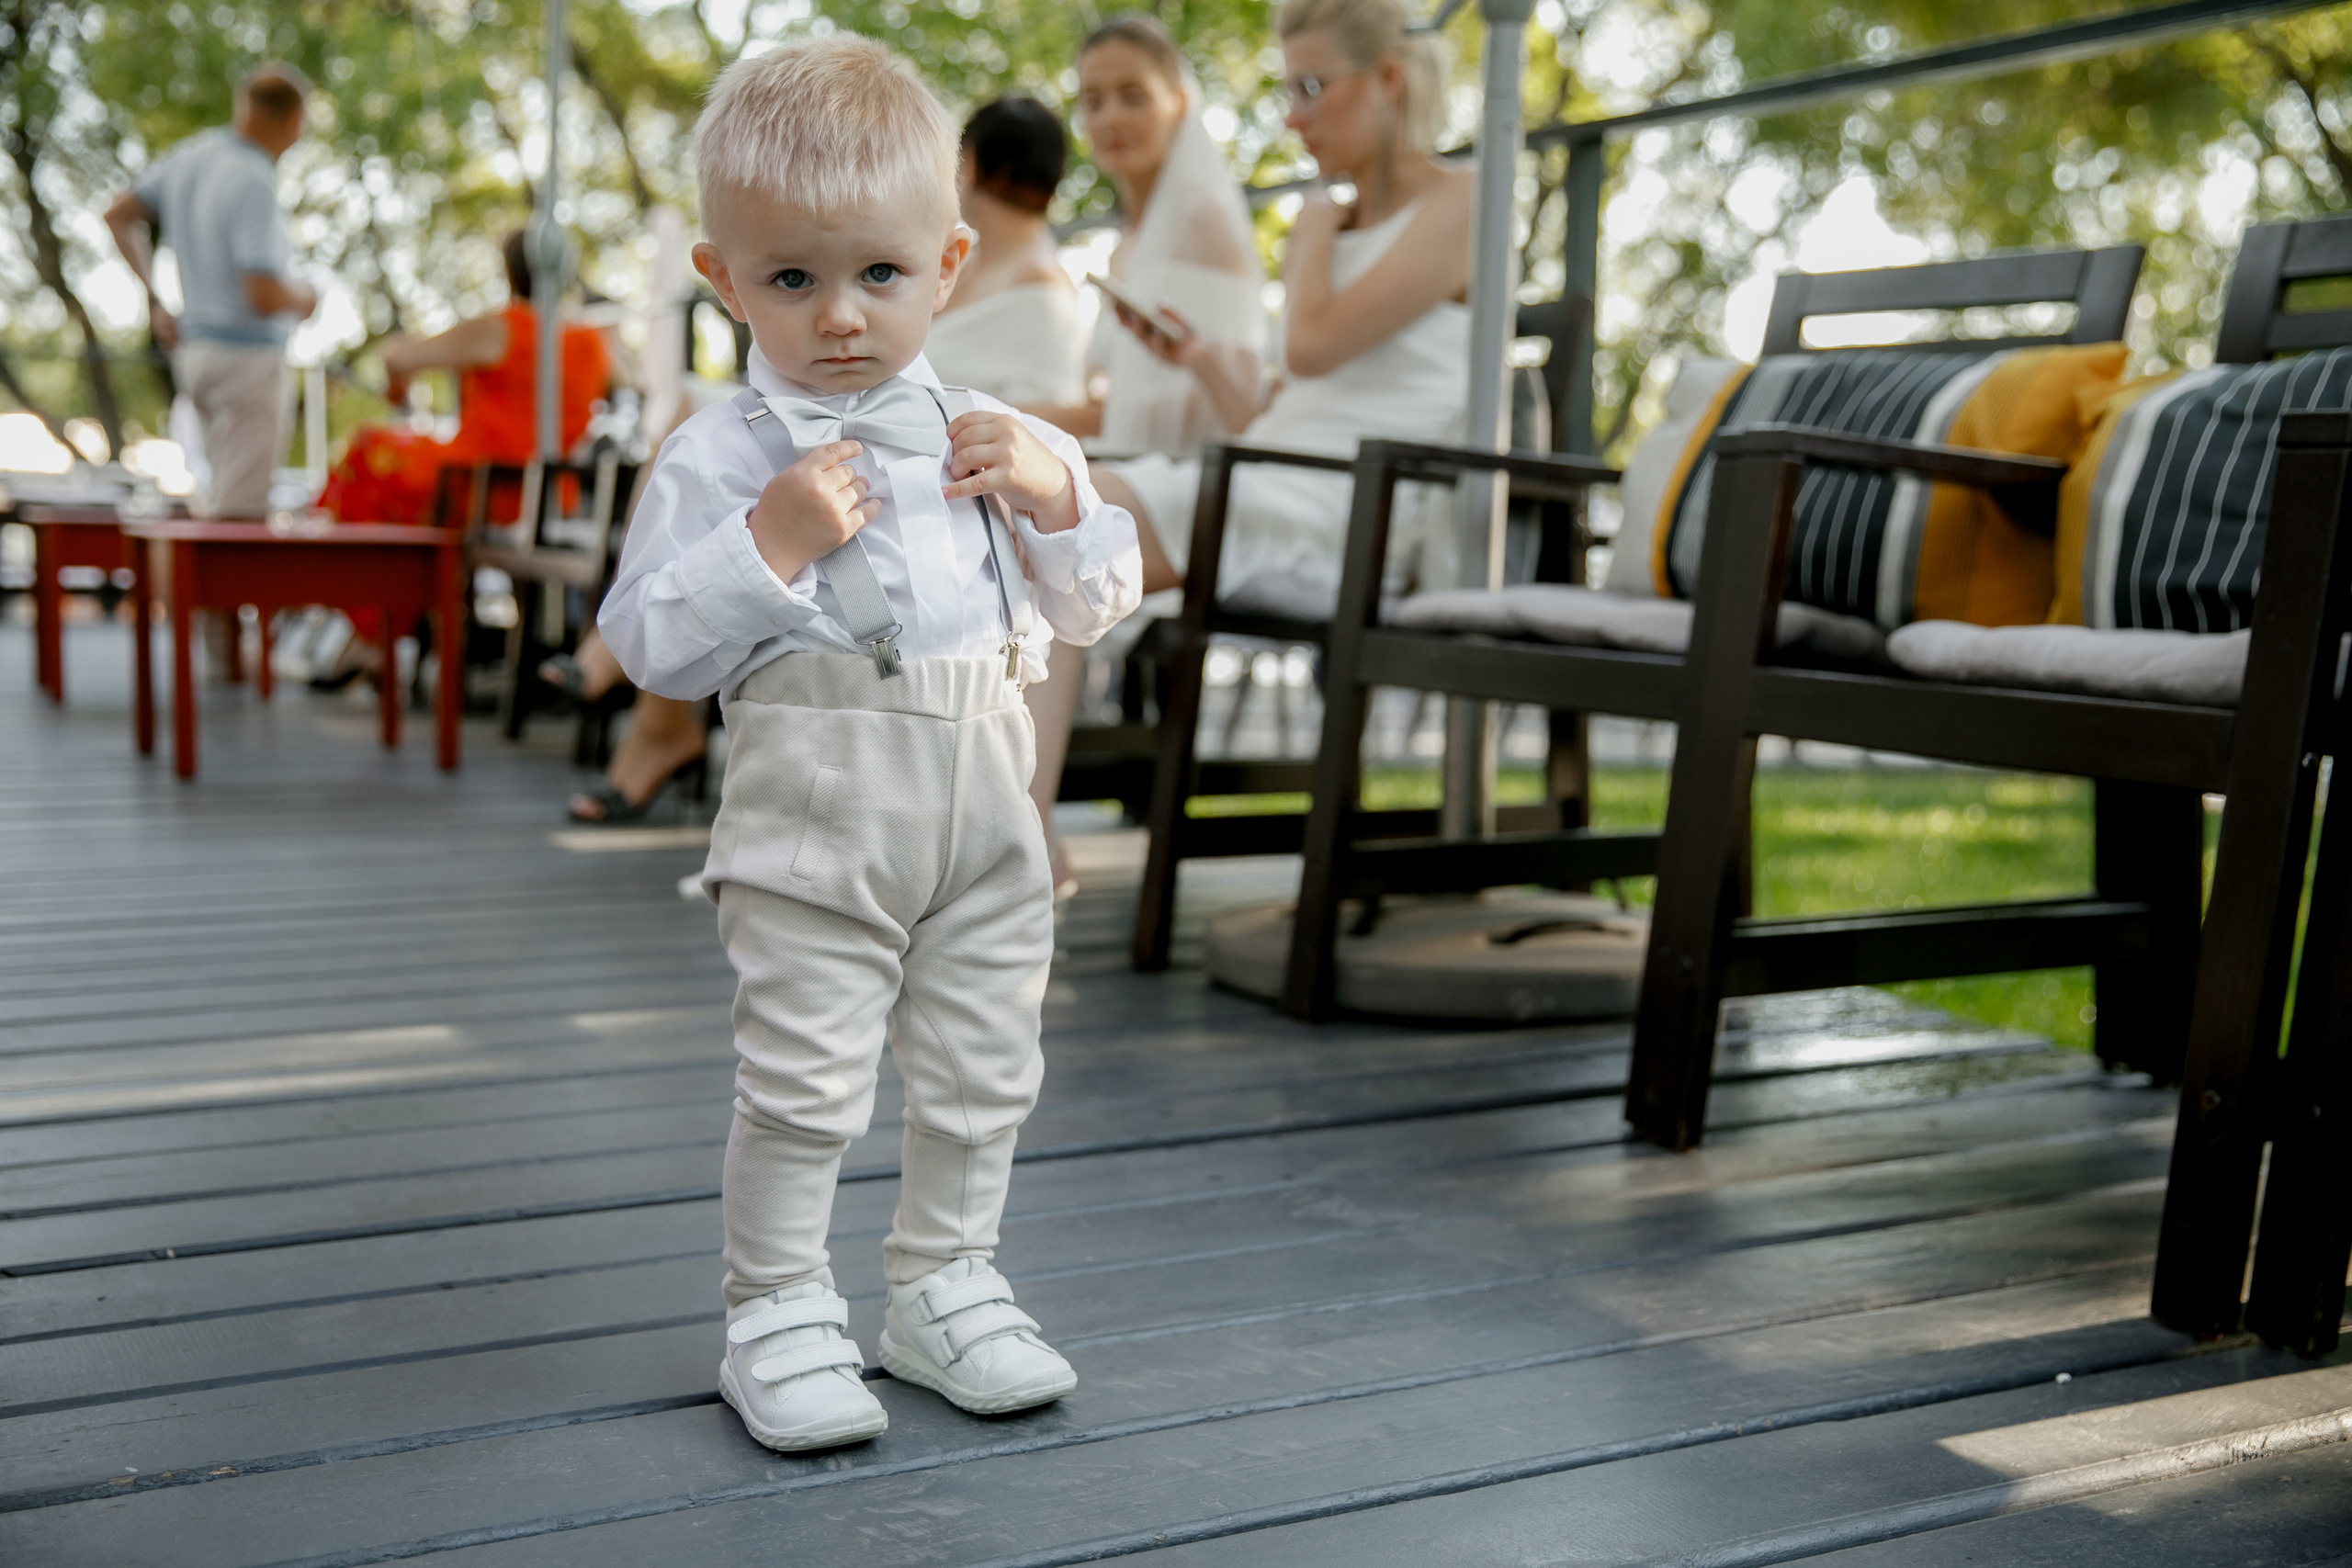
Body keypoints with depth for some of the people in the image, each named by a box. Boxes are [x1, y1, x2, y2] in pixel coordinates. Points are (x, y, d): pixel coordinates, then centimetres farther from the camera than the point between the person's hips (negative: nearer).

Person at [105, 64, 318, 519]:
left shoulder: (191, 154, 6)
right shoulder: (253, 182, -20)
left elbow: (119, 215, 18)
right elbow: (265, 297, -26)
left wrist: (154, 300, 20)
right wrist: (305, 298, -4)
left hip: (193, 348, 9)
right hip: (248, 356, -9)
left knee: (222, 488, 22)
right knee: (239, 509, -4)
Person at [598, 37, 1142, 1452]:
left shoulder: (989, 434, 9)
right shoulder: (720, 458, -5)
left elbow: (1093, 608, 12)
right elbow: (650, 643, -11)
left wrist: (1055, 496, -6)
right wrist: (771, 541, -21)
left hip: (985, 803, 5)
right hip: (818, 815, -5)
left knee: (985, 1069, 14)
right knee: (804, 1082, 1)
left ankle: (946, 1286, 32)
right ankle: (779, 1313, 20)